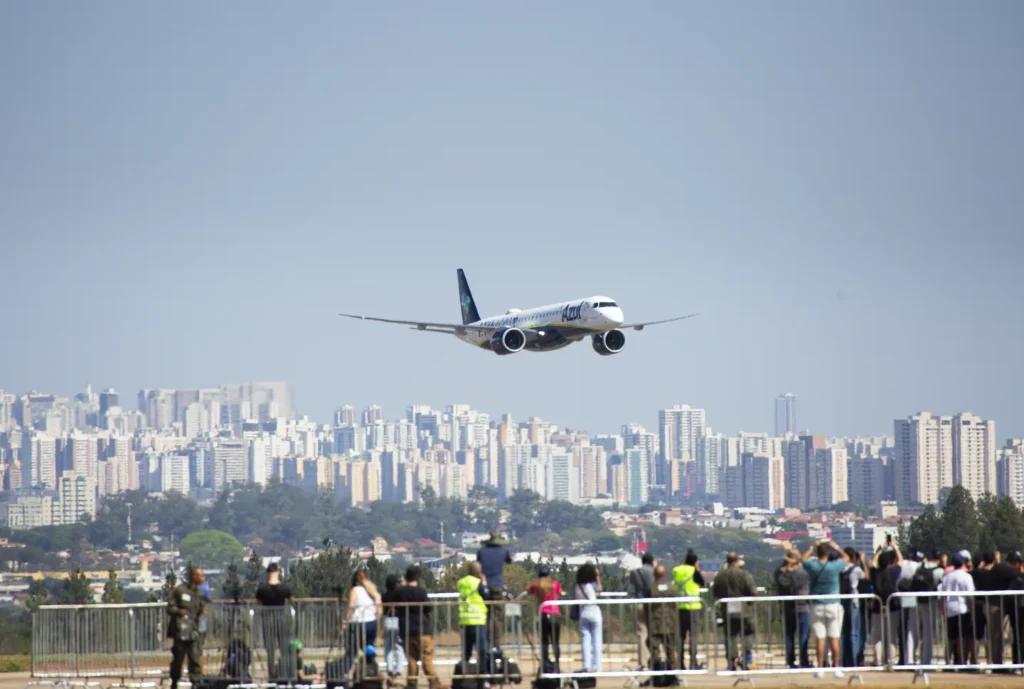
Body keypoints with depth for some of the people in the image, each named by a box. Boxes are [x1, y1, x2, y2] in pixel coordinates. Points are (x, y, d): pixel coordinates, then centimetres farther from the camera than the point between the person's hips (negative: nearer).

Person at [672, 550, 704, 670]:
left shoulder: (676, 571, 6)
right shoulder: (694, 571, -8)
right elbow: (701, 582, 2)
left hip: (679, 607, 5)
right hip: (692, 606, -5)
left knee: (681, 636, 10)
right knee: (693, 635, -2)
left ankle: (680, 663, 9)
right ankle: (693, 663, -6)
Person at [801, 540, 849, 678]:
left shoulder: (812, 566, -7)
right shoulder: (834, 567, -10)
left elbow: (804, 559, 16)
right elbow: (846, 558, 8)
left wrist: (813, 547, 22)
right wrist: (836, 547, 17)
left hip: (817, 606, 1)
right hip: (833, 605, -1)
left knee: (820, 639, 1)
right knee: (834, 638, 3)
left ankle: (820, 668, -1)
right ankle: (837, 668, 4)